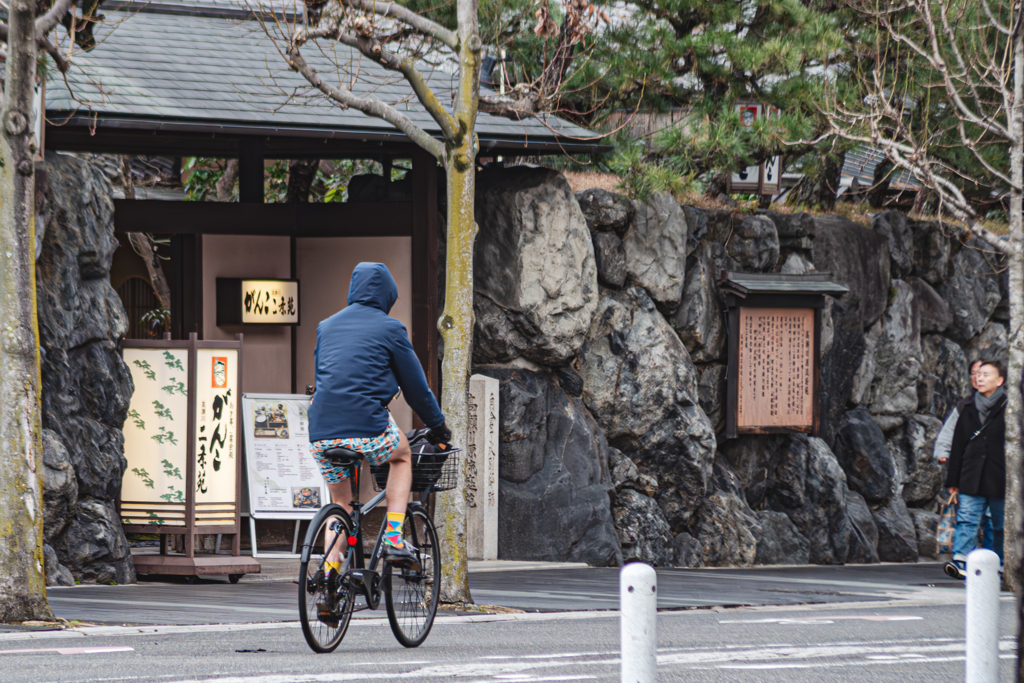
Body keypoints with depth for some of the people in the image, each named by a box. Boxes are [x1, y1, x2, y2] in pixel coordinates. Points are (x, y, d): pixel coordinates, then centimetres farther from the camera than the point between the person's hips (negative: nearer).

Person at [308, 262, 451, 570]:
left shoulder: (326, 326, 19)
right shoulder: (389, 328, 4)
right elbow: (415, 386, 10)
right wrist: (438, 426, 23)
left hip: (321, 433, 4)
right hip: (367, 429, -4)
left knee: (340, 504, 23)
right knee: (402, 455, 28)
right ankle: (394, 539, 14)